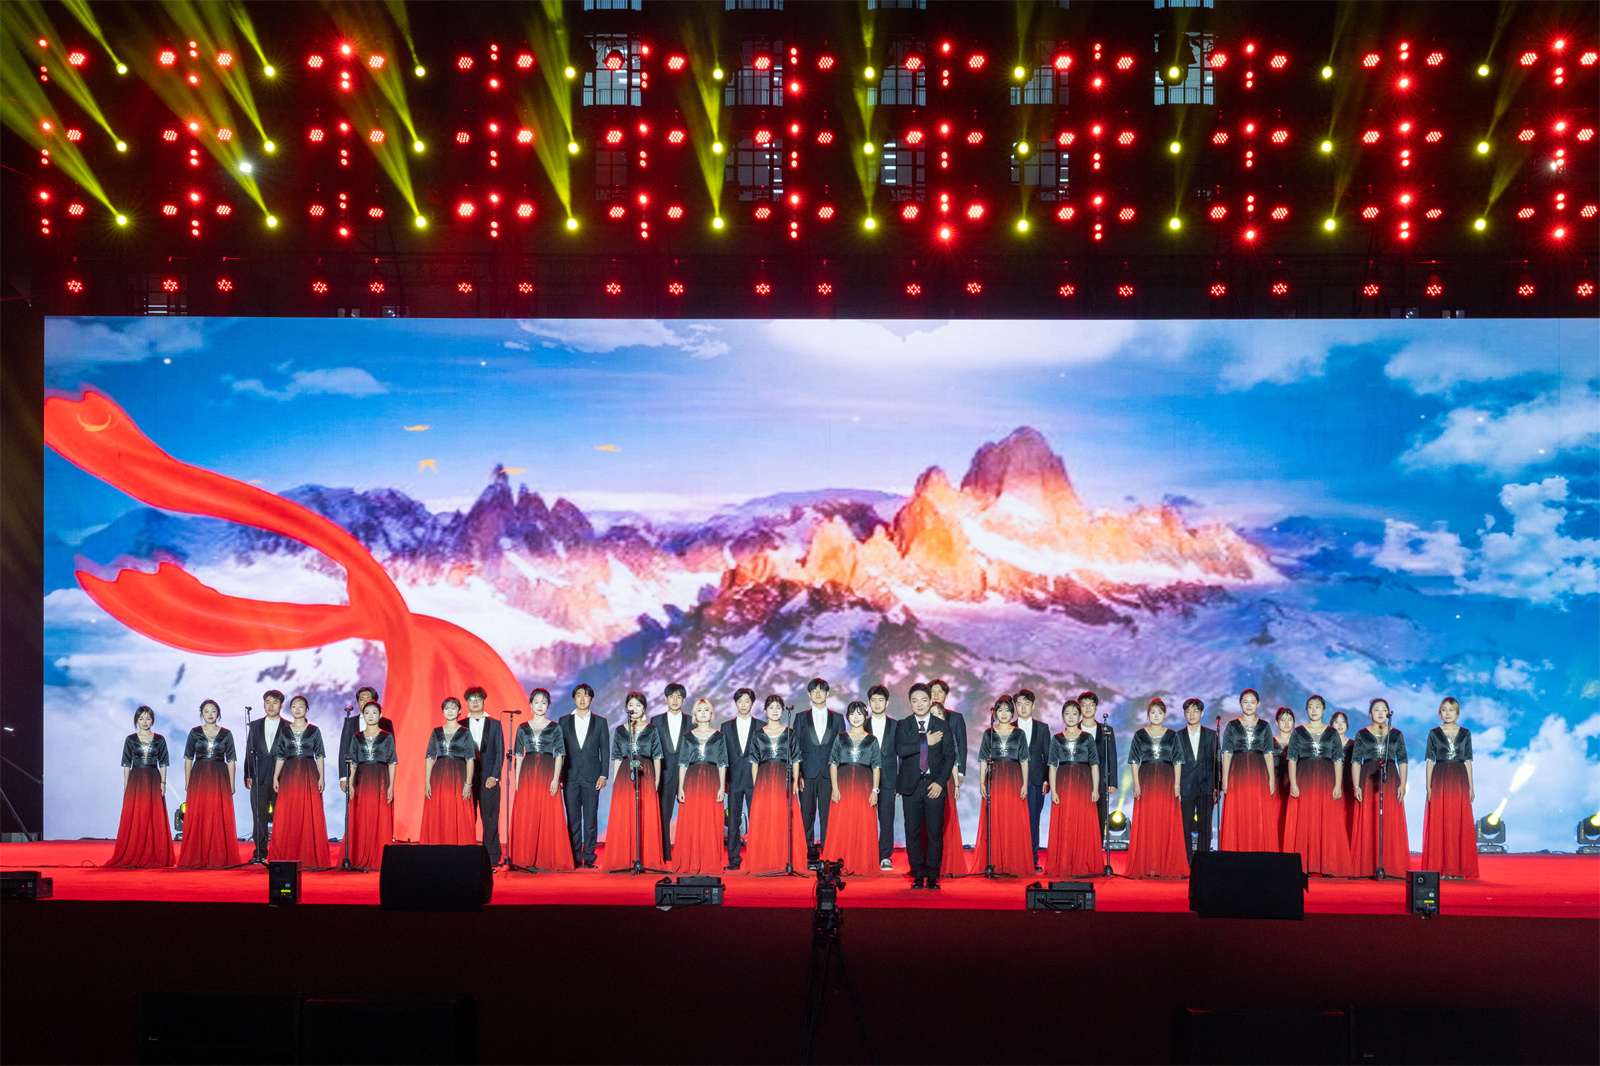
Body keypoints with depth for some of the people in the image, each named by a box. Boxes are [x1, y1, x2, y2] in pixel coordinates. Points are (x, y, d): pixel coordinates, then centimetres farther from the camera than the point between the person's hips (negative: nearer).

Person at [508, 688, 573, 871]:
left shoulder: (555, 728, 6)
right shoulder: (523, 728, 10)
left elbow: (559, 755, 2)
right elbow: (518, 755, 10)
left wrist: (556, 778, -9)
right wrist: (517, 778, 1)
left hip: (547, 773, -2)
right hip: (527, 773, 2)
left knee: (548, 816, -4)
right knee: (526, 817, -2)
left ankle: (545, 860, 0)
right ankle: (528, 860, 2)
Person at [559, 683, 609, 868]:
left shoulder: (600, 722, 8)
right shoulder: (564, 721, 9)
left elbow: (605, 751, 6)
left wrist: (603, 775, -2)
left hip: (592, 777, -1)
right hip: (571, 776, 1)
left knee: (591, 819, -2)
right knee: (573, 819, 0)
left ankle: (589, 858, 2)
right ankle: (575, 858, 5)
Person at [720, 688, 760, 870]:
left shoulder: (761, 727, 6)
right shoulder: (726, 727, 11)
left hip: (755, 779, -1)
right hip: (734, 778, 2)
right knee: (733, 820, 2)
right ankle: (733, 859, 6)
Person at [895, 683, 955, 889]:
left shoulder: (942, 727, 6)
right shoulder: (903, 725, 6)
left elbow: (949, 756, 4)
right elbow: (900, 749, -11)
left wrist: (940, 782, -7)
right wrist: (926, 742, -13)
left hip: (934, 786, 0)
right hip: (911, 786, 0)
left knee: (935, 833, -2)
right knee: (913, 833, 2)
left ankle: (932, 876, 8)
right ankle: (918, 875, 11)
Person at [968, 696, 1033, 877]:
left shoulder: (1019, 734, 8)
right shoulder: (988, 734, 9)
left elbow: (1024, 760, 6)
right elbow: (983, 760, 7)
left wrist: (1025, 784, -3)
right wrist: (982, 782, -2)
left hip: (1014, 779, 0)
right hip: (994, 779, 0)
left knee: (1014, 822, -4)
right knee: (993, 822, -3)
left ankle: (1014, 864, 1)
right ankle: (993, 863, 1)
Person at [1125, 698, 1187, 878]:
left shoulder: (1172, 735, 8)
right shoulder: (1139, 735, 7)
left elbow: (1177, 762, 7)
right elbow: (1134, 761, 5)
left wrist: (1177, 784, -2)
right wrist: (1136, 783, -5)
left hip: (1166, 779, 0)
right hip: (1146, 779, 0)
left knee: (1167, 822, -4)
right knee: (1145, 822, -5)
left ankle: (1166, 866, 0)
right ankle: (1147, 867, -4)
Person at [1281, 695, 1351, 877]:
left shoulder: (1332, 733, 9)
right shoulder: (1298, 732, 8)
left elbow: (1338, 760, 5)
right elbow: (1292, 759, 5)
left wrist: (1338, 785, -6)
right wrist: (1293, 784, -6)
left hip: (1327, 780, 0)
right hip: (1304, 780, 0)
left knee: (1329, 823, -3)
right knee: (1303, 823, -4)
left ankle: (1328, 867, 0)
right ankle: (1303, 866, -2)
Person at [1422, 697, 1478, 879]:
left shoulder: (1465, 733, 9)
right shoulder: (1434, 733, 5)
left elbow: (1468, 761, 9)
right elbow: (1430, 760, 4)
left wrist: (1470, 787, 5)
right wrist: (1428, 786, -3)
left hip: (1459, 780, 1)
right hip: (1439, 779, -1)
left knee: (1460, 823, -2)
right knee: (1439, 823, -4)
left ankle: (1459, 867, 4)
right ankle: (1440, 868, -1)